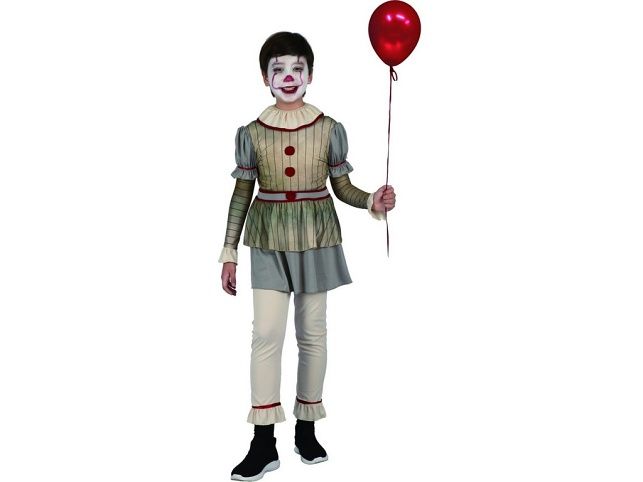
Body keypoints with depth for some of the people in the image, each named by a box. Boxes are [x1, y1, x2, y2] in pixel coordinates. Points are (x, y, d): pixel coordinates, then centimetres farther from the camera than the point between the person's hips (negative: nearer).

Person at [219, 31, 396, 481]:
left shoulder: (329, 129, 0)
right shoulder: (251, 133, 0)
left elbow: (342, 187, 5)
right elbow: (242, 194, 5)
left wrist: (371, 201, -16)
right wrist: (229, 253, 4)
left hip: (316, 237, 1)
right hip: (269, 240, 0)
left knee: (312, 332, 7)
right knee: (267, 334, -8)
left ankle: (307, 429, 21)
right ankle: (264, 443, 0)